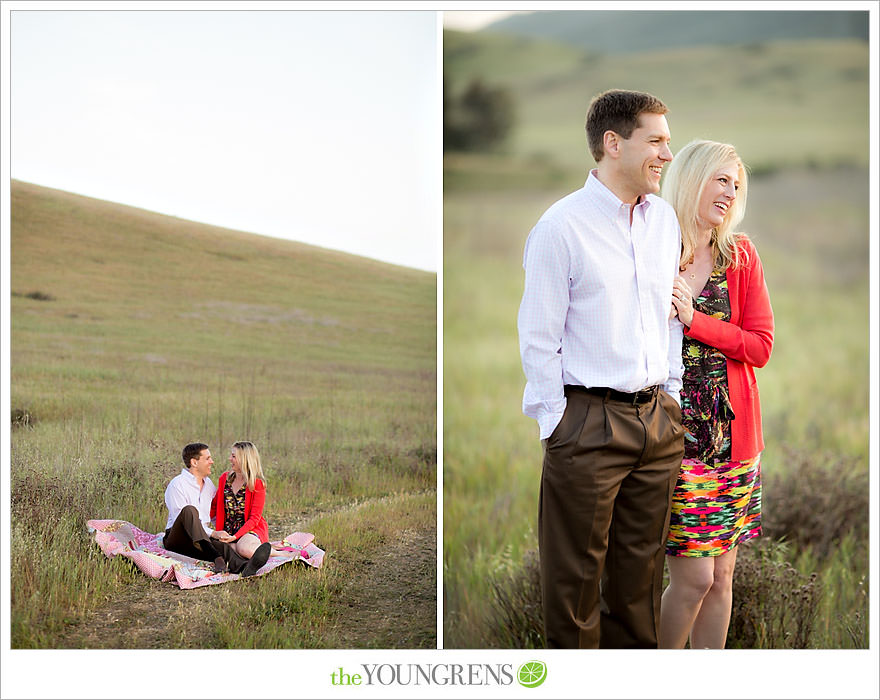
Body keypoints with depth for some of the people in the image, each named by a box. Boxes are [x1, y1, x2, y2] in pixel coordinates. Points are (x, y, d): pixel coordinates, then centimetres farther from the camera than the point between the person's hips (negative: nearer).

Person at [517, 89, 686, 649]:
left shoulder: (665, 219, 10)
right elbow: (538, 339, -8)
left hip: (657, 419, 6)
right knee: (576, 570, 3)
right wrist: (556, 422, -9)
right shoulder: (561, 226, -10)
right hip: (589, 421, -6)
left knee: (640, 566, 14)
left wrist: (672, 396, 14)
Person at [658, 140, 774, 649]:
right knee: (695, 576, -6)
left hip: (733, 431, 4)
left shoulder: (741, 256, 6)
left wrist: (694, 320, -13)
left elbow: (761, 347, -3)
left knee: (722, 573, 8)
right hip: (673, 431, -4)